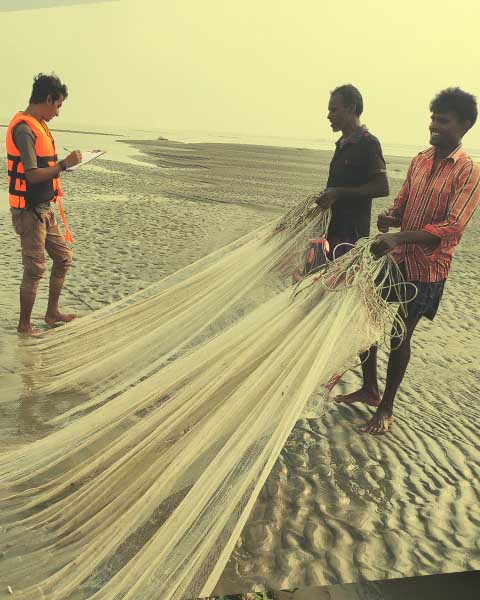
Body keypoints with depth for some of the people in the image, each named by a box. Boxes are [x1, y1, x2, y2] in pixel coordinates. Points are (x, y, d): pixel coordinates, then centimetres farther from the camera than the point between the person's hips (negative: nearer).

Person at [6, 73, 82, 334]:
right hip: (29, 211, -10)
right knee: (35, 269, -1)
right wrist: (65, 163, -19)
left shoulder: (38, 125, 12)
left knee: (63, 257, 16)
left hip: (44, 209, 10)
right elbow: (32, 175, -24)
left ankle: (52, 313, 28)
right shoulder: (24, 129, -18)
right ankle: (24, 325, 13)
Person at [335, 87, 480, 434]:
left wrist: (399, 237, -33)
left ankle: (386, 408, 21)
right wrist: (390, 217, -9)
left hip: (427, 268, -6)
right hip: (395, 257, 6)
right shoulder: (420, 161, 7)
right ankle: (369, 389, 30)